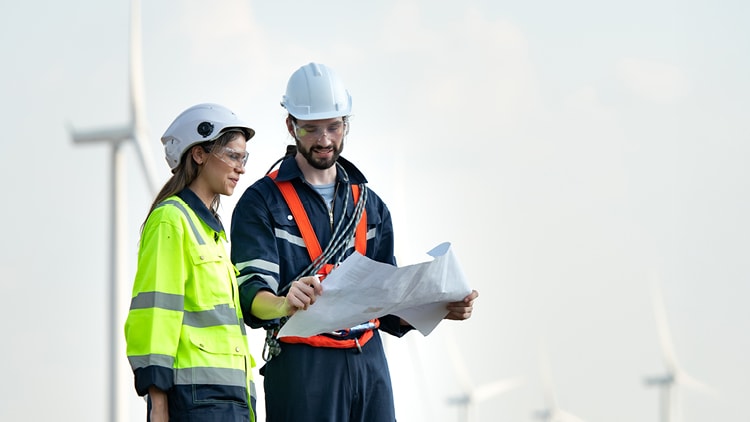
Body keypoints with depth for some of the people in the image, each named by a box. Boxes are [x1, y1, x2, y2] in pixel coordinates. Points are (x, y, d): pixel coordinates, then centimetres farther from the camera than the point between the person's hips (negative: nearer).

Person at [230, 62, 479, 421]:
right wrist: (285, 304, -34)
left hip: (369, 363, 5)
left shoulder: (370, 205, 19)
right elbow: (250, 294, -12)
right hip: (301, 365, -5)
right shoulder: (262, 202, 2)